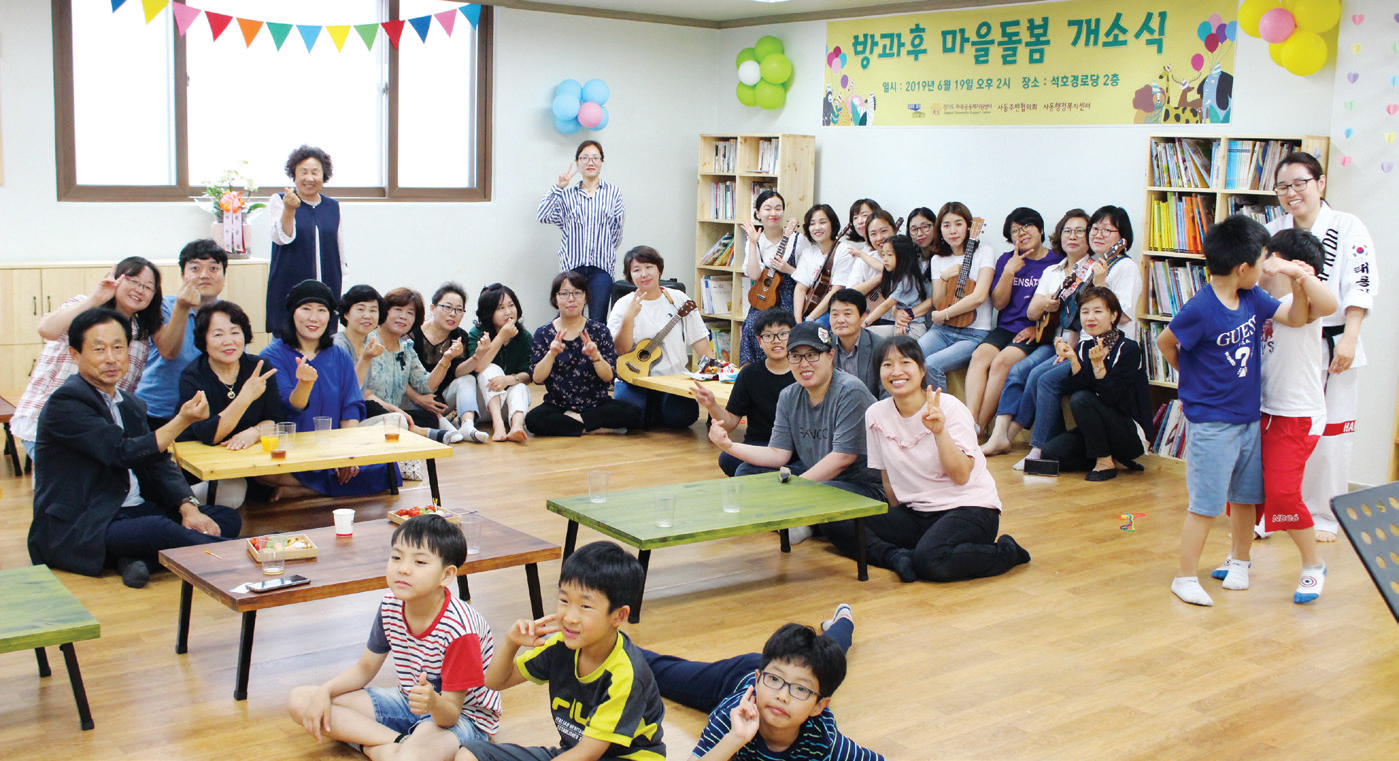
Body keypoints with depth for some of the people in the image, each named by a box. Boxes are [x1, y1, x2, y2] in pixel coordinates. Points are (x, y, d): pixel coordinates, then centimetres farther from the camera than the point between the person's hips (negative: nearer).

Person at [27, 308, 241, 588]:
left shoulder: (132, 405, 16)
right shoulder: (65, 402, -10)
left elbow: (158, 463, 12)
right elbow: (123, 454, -18)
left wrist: (188, 507, -5)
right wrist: (182, 421, -19)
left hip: (132, 510, 9)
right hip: (77, 529, -8)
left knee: (227, 518, -7)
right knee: (157, 528, -37)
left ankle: (139, 556, -20)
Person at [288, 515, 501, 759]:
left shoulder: (459, 628, -27)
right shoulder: (390, 607, -7)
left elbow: (451, 714, -23)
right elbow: (364, 668, 9)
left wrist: (434, 703, -47)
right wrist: (324, 692, -9)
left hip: (462, 715, -8)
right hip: (408, 702, 9)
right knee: (299, 702, -4)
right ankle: (395, 741, -14)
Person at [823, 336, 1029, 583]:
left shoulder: (949, 407, -11)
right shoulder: (876, 415, 1)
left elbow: (961, 476, -19)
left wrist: (939, 431, -29)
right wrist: (898, 525, 13)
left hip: (969, 508, -5)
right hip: (915, 514, 5)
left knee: (930, 561, -36)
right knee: (834, 524, -12)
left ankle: (1006, 551, -10)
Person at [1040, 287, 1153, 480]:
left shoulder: (1128, 349, -13)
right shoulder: (1083, 347, 4)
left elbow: (1111, 397, -22)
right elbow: (1072, 389, -7)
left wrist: (1097, 364, -33)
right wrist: (1073, 360, -20)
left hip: (1131, 435, -7)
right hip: (1099, 430, 7)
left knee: (1082, 399, -28)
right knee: (1051, 451, -14)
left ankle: (1105, 462, -13)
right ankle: (1115, 459, 4)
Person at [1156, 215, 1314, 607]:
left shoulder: (1252, 298, 1)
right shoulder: (1200, 310, -21)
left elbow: (1296, 318, 8)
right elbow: (1165, 343, -7)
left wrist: (1298, 284, -10)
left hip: (1249, 416, 7)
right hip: (1211, 423, -7)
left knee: (1246, 497, 18)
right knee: (1206, 504, -2)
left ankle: (1240, 561, 36)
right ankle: (1186, 577, 9)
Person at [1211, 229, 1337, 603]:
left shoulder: (1301, 302, -14)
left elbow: (1329, 304, -38)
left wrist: (1301, 274, -49)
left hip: (1297, 416, -7)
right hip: (1262, 411, 7)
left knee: (1282, 492, -9)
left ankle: (1313, 565, 11)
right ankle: (1239, 555, 30)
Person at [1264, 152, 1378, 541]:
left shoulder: (1348, 228, -4)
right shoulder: (1272, 231, 6)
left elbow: (1360, 286, -11)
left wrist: (1348, 338, -19)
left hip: (1332, 346, -3)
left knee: (1330, 435, 3)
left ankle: (1323, 516, 18)